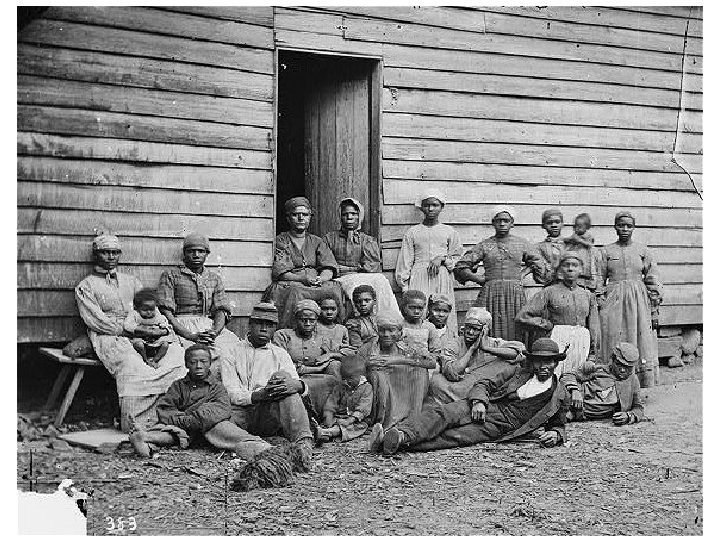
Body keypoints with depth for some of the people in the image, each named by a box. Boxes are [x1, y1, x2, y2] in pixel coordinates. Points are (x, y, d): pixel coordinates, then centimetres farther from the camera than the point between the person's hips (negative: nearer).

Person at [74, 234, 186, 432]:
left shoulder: (131, 281, 28)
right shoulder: (85, 287, 12)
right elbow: (96, 321, -2)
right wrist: (132, 330, -14)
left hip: (139, 335, 4)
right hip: (107, 337, -4)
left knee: (176, 352, -24)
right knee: (130, 364, -37)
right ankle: (133, 427, -33)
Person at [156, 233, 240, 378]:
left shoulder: (215, 278, 20)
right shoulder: (170, 275, 7)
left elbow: (221, 310, 11)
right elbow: (166, 311, -3)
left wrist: (215, 332, -13)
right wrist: (191, 336, -16)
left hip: (210, 327, 4)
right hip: (181, 327, -4)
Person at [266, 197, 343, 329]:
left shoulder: (317, 242, 20)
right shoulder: (280, 242, 10)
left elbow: (329, 270, 8)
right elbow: (280, 273, -2)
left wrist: (320, 279, -16)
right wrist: (303, 278, -18)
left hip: (319, 286, 3)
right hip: (288, 285, -3)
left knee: (334, 289, -28)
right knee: (295, 294, -37)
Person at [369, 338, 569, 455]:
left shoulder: (560, 396, 12)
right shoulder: (518, 371, 16)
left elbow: (558, 425, 24)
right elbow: (484, 384, 12)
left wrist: (556, 435, -1)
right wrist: (478, 402, -10)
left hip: (498, 428, -3)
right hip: (483, 408, 3)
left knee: (455, 436, -30)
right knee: (441, 412, -28)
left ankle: (402, 441, -49)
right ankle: (401, 433, -45)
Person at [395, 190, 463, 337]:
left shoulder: (450, 232, 11)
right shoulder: (413, 232, 9)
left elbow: (457, 257, 12)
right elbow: (405, 261, 8)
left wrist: (442, 259, -7)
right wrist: (404, 287, 2)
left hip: (442, 280, 1)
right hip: (419, 279, 0)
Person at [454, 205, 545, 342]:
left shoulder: (522, 244, 11)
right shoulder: (484, 245, 9)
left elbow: (539, 266, 18)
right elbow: (461, 267, 7)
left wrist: (522, 274, 9)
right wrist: (479, 279, 1)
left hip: (515, 294, 0)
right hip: (490, 293, 0)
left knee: (515, 336, -4)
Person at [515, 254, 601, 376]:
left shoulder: (588, 296, 17)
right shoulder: (549, 292, 5)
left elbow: (594, 328, 17)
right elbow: (521, 317, -1)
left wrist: (593, 355, 10)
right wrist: (548, 326, 1)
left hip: (582, 347, 3)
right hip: (557, 342, -3)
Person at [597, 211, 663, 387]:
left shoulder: (643, 251, 9)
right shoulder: (606, 251, 7)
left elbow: (653, 280, 9)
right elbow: (600, 280, 8)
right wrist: (600, 301, -2)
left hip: (638, 302, 1)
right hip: (613, 301, -1)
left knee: (643, 345, -3)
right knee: (614, 344, -3)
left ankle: (647, 390, 1)